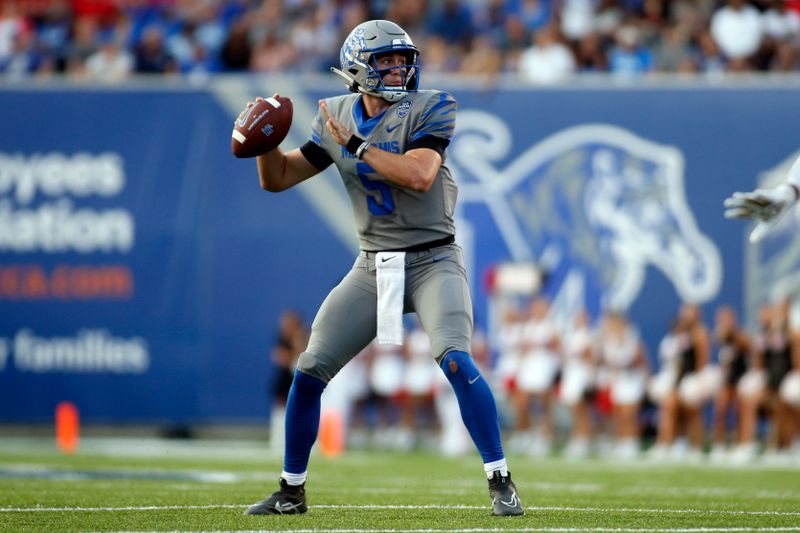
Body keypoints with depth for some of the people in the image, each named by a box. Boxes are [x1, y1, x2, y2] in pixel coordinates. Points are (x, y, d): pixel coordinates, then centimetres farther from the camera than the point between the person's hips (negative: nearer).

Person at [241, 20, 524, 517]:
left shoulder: (430, 108, -8)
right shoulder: (336, 118, 6)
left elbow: (419, 175, -24)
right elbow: (277, 178, 9)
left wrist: (354, 145, -19)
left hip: (433, 261, -4)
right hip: (374, 267, 4)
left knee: (455, 359, -25)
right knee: (310, 370, -2)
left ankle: (502, 483, -16)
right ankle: (291, 490, 14)